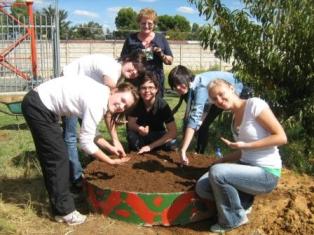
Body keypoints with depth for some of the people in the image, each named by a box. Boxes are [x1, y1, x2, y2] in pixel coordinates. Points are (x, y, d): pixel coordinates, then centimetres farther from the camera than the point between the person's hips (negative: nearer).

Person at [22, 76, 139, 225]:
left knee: (51, 157, 16)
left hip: (41, 103, 10)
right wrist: (111, 161, -11)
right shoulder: (97, 103, -23)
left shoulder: (101, 96, 5)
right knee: (58, 157, -4)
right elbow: (86, 142, -20)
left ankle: (59, 204, 29)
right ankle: (64, 211, 8)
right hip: (38, 106, -10)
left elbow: (90, 132, 14)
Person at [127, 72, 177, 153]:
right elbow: (131, 124, -19)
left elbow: (173, 132, -28)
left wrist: (150, 146, -33)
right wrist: (139, 129, -44)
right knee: (131, 135, -33)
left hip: (157, 135, 0)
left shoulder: (162, 105, -23)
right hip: (140, 135, 0)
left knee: (171, 143, -29)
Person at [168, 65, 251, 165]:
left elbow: (195, 117, -49)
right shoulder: (189, 88, -18)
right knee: (203, 124, 2)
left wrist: (183, 150, -53)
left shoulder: (201, 86, -41)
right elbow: (188, 117, -16)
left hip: (238, 91, -7)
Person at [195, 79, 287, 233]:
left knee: (216, 172, -27)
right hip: (246, 167, 8)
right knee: (202, 188, -6)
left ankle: (233, 219, -5)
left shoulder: (255, 105, -15)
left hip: (266, 173, -7)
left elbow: (281, 138, -18)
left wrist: (245, 145, -21)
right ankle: (242, 201, 11)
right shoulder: (235, 118, 9)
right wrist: (220, 161, 5)